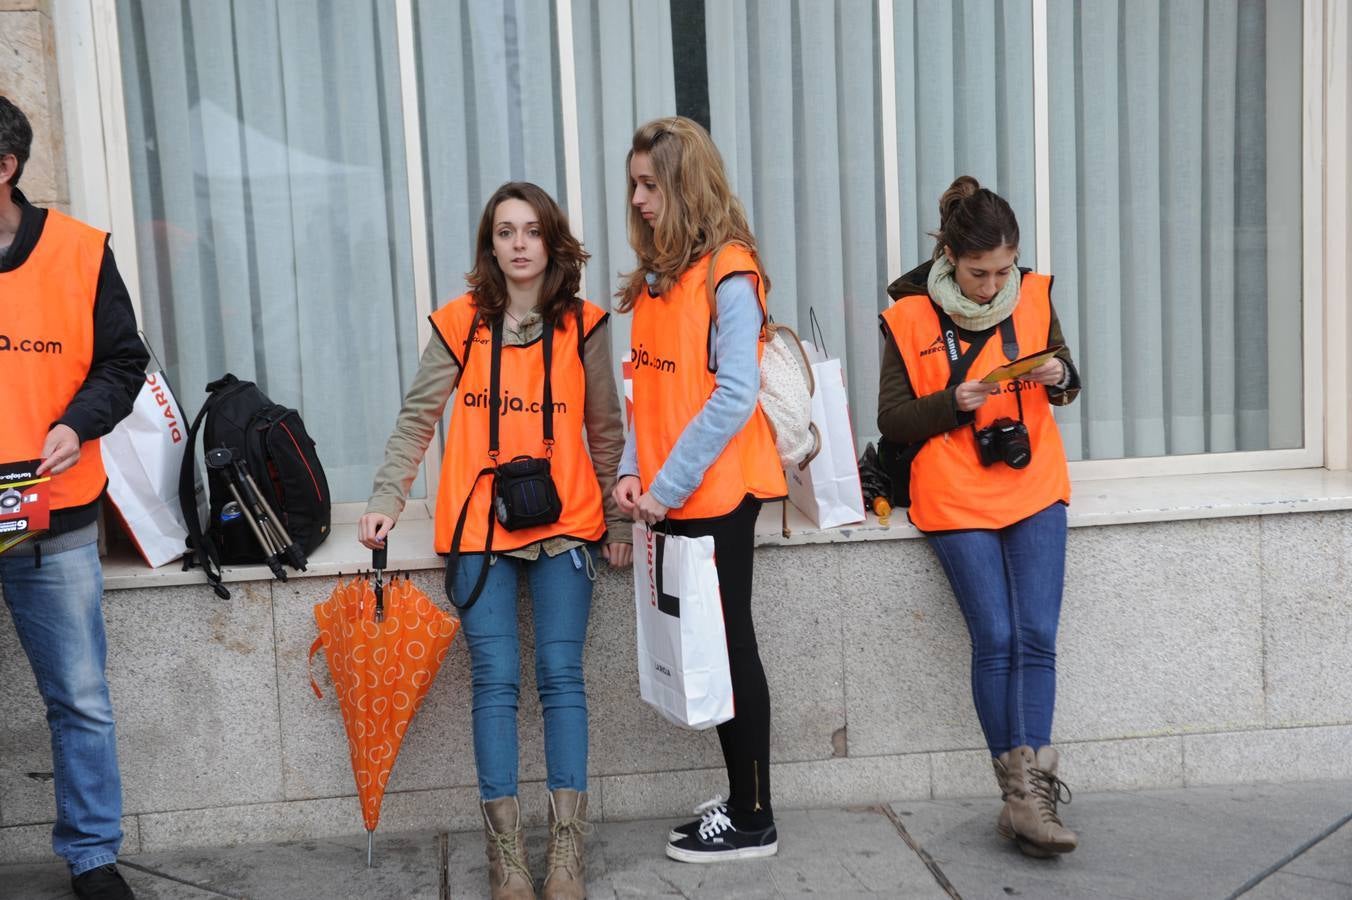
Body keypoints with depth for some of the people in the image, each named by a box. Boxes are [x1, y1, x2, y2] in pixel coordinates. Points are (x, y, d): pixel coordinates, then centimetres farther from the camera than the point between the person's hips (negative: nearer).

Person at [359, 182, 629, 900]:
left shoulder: (583, 325, 3)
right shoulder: (460, 322, 2)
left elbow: (605, 430, 9)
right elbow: (417, 417, 4)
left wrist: (617, 520, 7)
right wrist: (386, 500, -5)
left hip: (564, 524, 0)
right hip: (478, 527, 0)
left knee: (560, 675, -2)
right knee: (496, 681, -1)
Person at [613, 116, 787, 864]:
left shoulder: (728, 274, -12)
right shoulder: (654, 275, 11)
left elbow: (735, 396, -18)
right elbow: (647, 388, 11)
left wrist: (670, 484, -18)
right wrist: (632, 470, -1)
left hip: (716, 491, -7)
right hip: (669, 493, 7)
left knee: (729, 645, 1)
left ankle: (753, 820, 13)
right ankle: (741, 801, 24)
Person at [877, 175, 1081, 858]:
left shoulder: (1033, 295, 4)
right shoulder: (910, 317, -5)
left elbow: (1068, 384, 15)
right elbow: (892, 421, -2)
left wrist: (1059, 376, -8)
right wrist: (954, 401, -19)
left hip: (1034, 488, 3)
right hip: (957, 499, -3)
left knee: (1036, 636, -6)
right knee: (996, 640, -7)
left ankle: (1026, 794, -2)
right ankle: (1026, 793, 2)